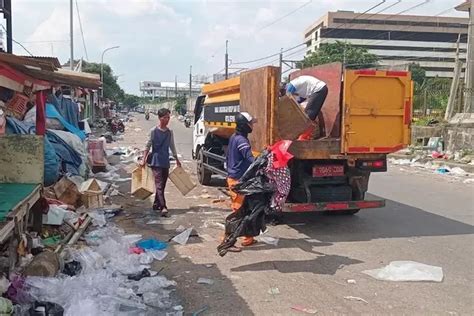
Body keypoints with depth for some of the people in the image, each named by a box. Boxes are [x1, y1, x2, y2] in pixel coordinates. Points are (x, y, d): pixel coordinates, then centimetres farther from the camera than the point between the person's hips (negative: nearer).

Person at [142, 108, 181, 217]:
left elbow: (172, 146, 16)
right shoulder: (154, 131, -5)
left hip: (166, 162, 5)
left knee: (162, 184, 10)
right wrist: (144, 159, -5)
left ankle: (156, 204, 24)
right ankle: (163, 207, -19)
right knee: (159, 184, -12)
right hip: (156, 161, -5)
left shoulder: (170, 132, 8)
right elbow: (148, 145, -2)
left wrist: (177, 160, 18)